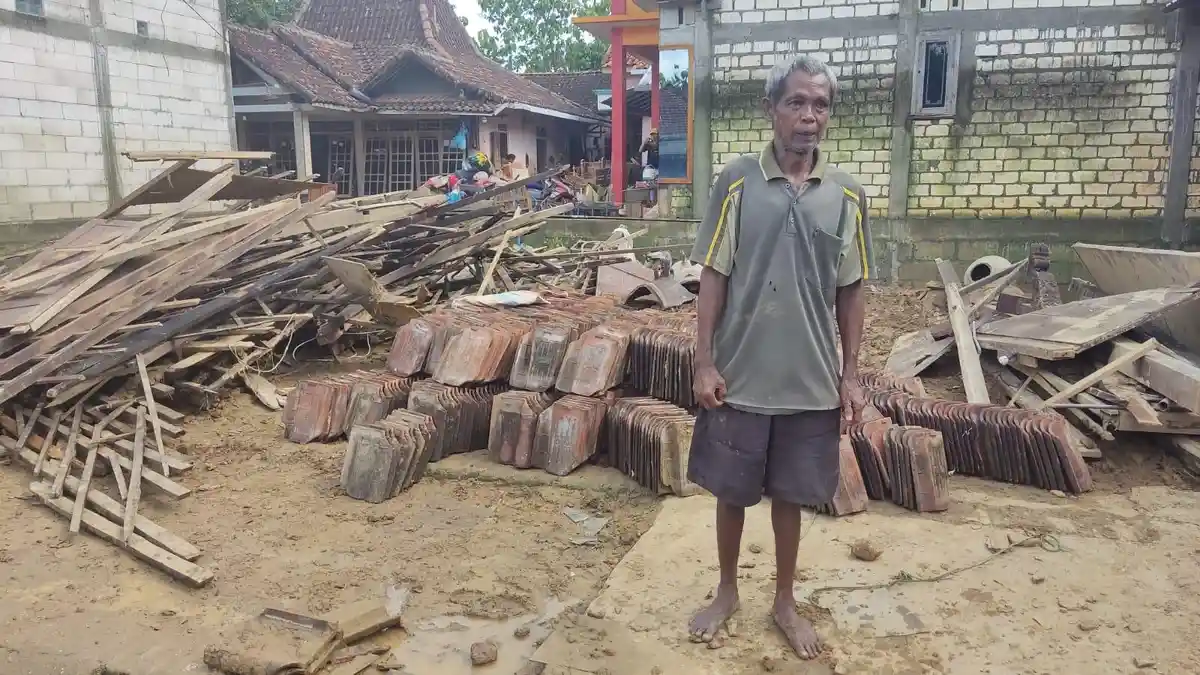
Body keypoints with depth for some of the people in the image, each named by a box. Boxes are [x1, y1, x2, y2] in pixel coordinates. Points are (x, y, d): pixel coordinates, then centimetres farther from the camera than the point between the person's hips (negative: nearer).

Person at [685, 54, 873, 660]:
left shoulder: (847, 194, 1)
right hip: (740, 375, -1)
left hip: (810, 379, 2)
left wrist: (850, 374, 4)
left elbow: (849, 292, 5)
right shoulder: (736, 182, -6)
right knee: (731, 492, 13)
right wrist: (704, 363, -9)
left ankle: (785, 600, 35)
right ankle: (727, 591, 36)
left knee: (791, 495, 15)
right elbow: (713, 277, -4)